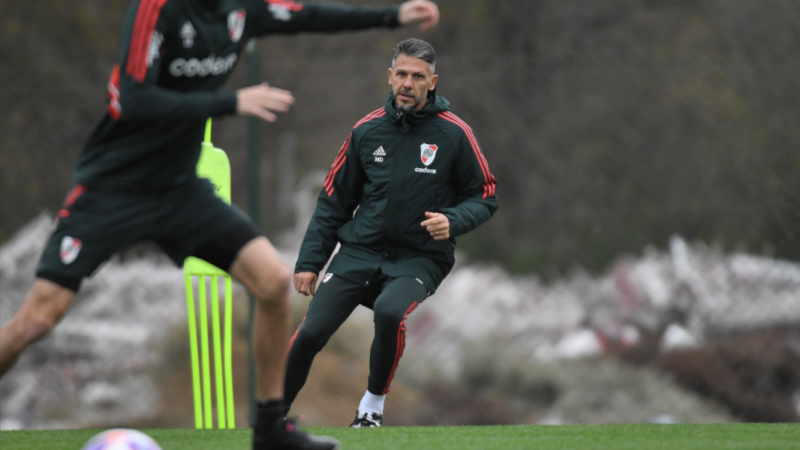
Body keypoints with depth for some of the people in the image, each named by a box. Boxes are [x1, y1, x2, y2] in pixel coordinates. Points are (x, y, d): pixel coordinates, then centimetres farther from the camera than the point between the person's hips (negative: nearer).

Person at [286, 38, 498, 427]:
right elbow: (333, 200, 13)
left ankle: (373, 405, -10)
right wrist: (309, 260, 7)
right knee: (310, 332, -12)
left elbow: (485, 197, 5)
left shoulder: (454, 134, -3)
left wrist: (453, 221, -16)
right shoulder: (367, 131, 5)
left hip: (419, 259, -3)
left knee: (390, 312, -33)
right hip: (359, 252, 3)